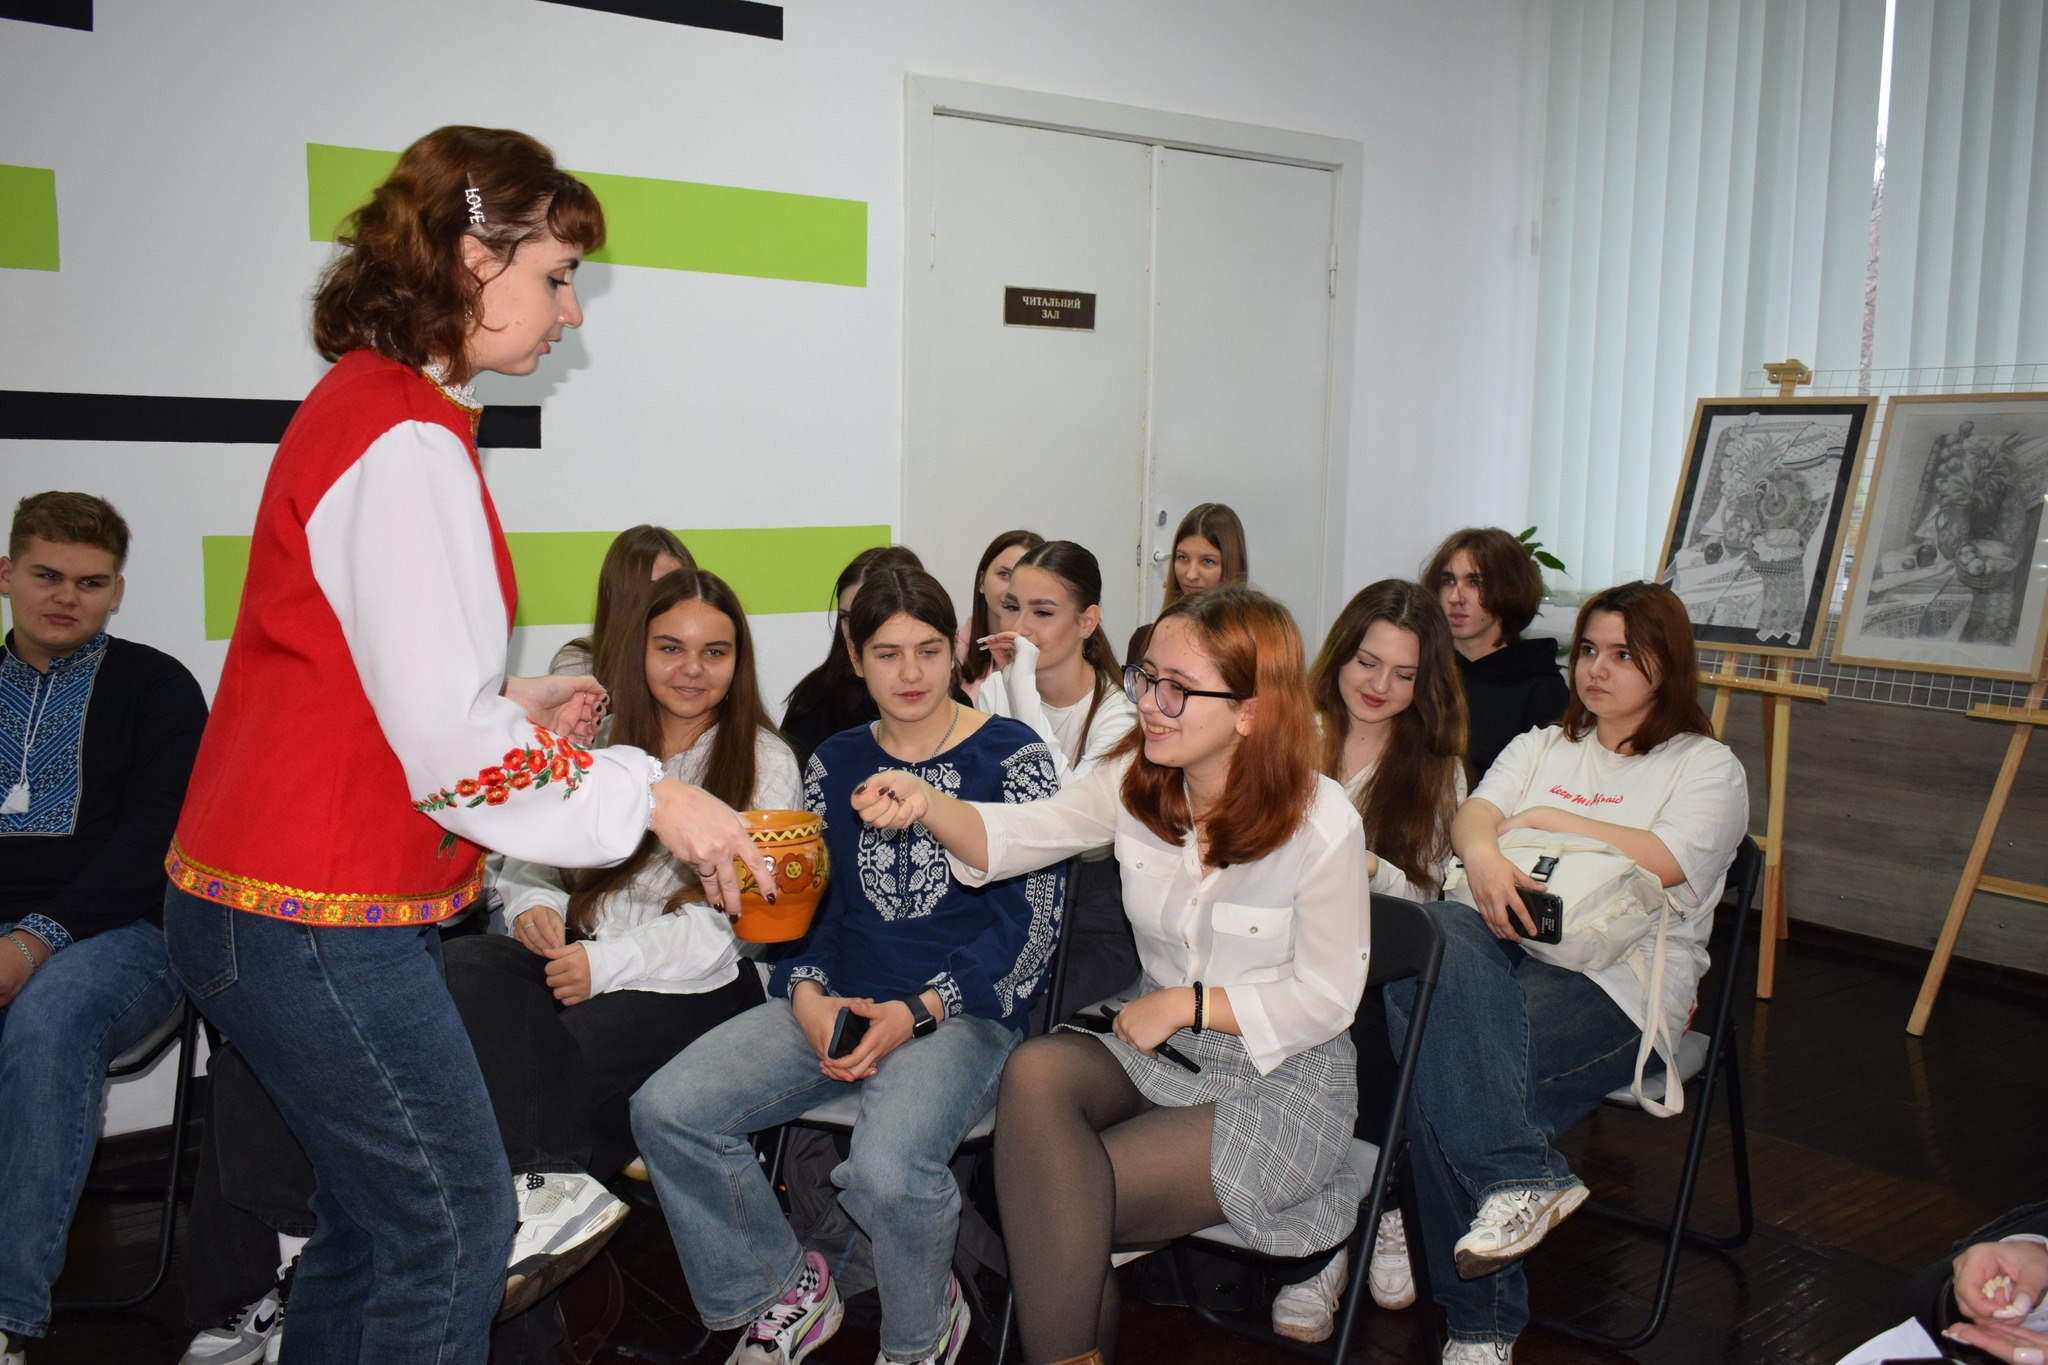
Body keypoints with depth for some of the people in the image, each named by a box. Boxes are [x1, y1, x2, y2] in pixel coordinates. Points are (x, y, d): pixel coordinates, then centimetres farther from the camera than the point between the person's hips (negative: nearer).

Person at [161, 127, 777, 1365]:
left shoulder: (368, 406, 13)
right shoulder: (409, 442, -19)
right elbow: (454, 751, -23)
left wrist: (514, 700, 11)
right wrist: (655, 797, -14)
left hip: (280, 902, 10)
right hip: (323, 921, -10)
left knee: (374, 1209, 20)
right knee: (457, 1226, 3)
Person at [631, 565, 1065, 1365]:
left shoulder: (1011, 757, -1)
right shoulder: (834, 764, 14)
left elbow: (1034, 921, -6)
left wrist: (916, 1013, -15)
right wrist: (808, 996, -6)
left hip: (963, 1009, -5)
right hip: (841, 1001, 5)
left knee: (887, 1171, -33)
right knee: (666, 1110, -13)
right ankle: (785, 1291, 11)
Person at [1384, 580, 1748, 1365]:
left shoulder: (1707, 767, 12)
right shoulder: (1540, 747, 27)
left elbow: (1659, 861, -8)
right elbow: (1472, 816, 7)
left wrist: (1549, 820, 1)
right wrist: (1483, 857, -17)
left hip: (1615, 983, -5)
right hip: (1507, 948, 5)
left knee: (1445, 1061, -31)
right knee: (1432, 933, -34)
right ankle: (1521, 1178, -34)